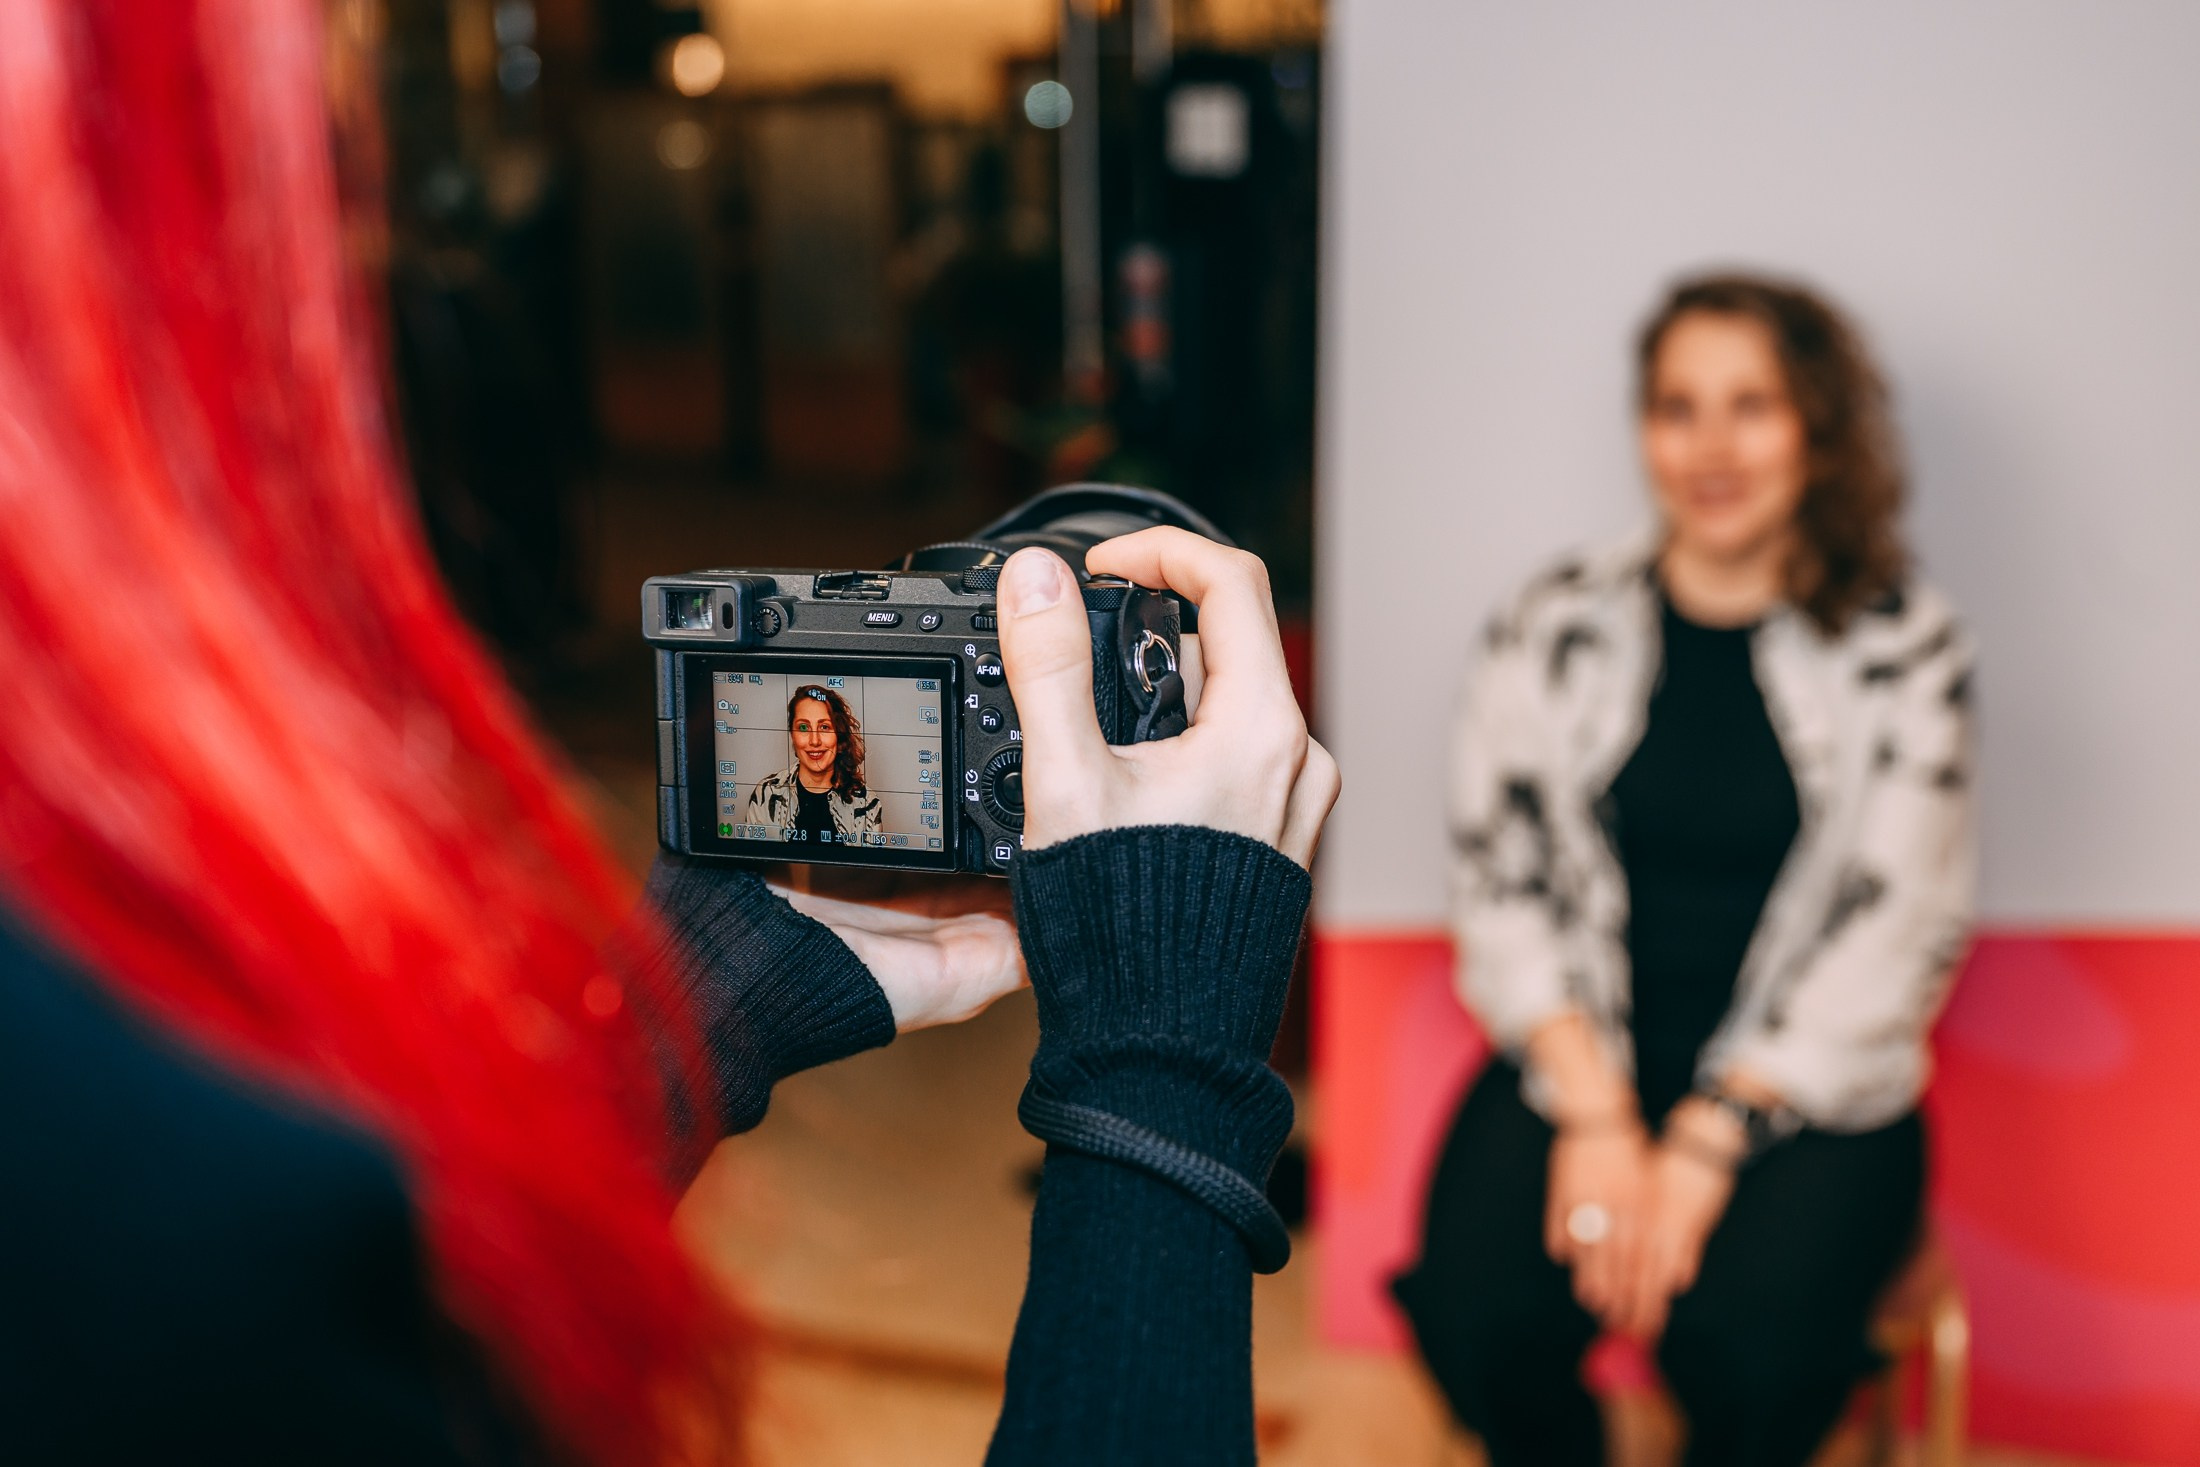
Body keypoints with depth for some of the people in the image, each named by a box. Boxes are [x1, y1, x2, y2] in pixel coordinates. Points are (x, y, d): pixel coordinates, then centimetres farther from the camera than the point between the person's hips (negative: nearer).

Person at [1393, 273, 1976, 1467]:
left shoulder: (1904, 647, 1)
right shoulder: (1558, 626, 5)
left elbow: (1885, 931, -5)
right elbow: (1504, 877, 0)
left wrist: (1704, 1147, -14)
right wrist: (1598, 1118, -13)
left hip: (1807, 1088, -1)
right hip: (1584, 1060, 1)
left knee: (1747, 1344, -28)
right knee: (1476, 1317, -25)